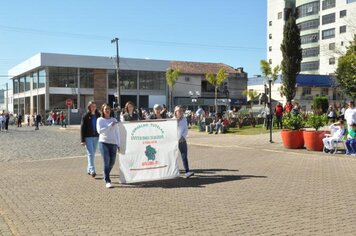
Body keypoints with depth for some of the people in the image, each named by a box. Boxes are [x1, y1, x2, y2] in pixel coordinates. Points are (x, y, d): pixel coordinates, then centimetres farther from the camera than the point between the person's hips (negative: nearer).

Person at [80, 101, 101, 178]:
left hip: (96, 137, 4)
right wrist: (82, 140, -10)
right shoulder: (85, 116, -3)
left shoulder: (98, 115, 7)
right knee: (90, 154, -10)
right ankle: (92, 170, -15)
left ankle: (89, 169, 22)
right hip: (88, 137, -4)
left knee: (93, 154, 10)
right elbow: (82, 128, -4)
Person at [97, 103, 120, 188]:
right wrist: (110, 125, -15)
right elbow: (99, 130, -10)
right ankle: (107, 181, -7)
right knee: (106, 161, -12)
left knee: (112, 162, 7)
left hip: (113, 143, 3)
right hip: (103, 143, -3)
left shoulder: (114, 120, 12)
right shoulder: (100, 120, 4)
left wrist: (118, 144, 9)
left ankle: (106, 176, 32)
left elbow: (117, 132, 13)